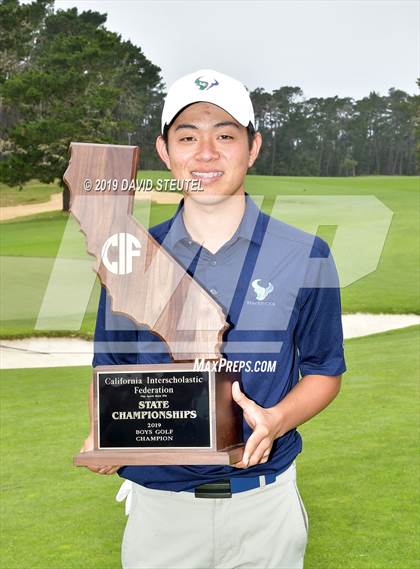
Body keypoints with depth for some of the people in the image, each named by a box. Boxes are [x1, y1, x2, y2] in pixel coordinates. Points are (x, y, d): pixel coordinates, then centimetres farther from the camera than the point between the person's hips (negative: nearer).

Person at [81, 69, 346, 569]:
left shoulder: (305, 256, -3)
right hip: (158, 503, 1)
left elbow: (324, 371, 3)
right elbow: (111, 369, 8)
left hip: (263, 502, -1)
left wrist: (274, 421, -17)